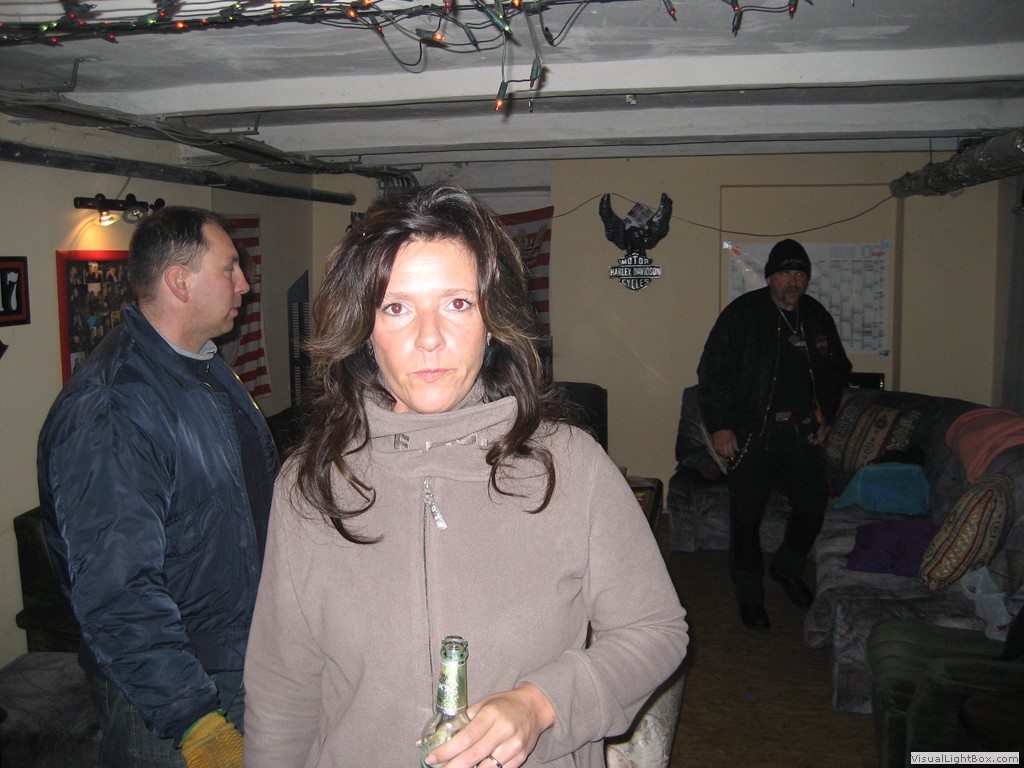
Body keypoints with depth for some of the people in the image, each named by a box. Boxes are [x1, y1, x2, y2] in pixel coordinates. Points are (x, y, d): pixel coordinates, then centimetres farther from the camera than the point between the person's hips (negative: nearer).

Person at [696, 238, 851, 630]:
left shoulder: (817, 317, 8)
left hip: (803, 434, 5)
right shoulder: (742, 314, -8)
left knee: (813, 504, 11)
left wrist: (825, 417, 12)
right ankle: (750, 597, 19)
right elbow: (712, 373, -9)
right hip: (752, 435, -4)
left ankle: (787, 569, 38)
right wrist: (719, 426, -13)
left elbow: (836, 371, 21)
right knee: (746, 517, 1)